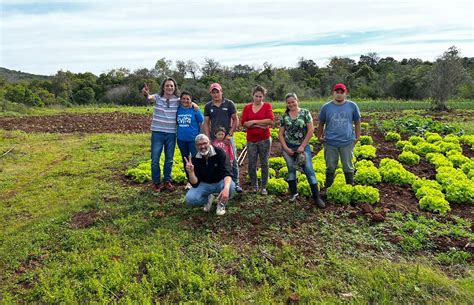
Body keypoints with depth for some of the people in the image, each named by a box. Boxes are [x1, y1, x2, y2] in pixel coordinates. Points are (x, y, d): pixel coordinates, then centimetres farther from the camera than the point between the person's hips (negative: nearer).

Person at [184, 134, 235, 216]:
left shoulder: (219, 153, -20)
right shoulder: (194, 159, -14)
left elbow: (227, 173, -33)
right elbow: (195, 183, -16)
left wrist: (226, 188, -54)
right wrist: (190, 172, -38)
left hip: (220, 182, -1)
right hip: (204, 184, 1)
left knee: (231, 186, -36)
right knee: (190, 199, -25)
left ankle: (221, 203, -1)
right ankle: (207, 199, 11)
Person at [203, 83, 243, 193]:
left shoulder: (229, 104, 0)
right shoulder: (208, 106, 6)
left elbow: (235, 120, 1)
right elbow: (206, 123, 7)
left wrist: (230, 134, -8)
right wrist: (208, 138, -2)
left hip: (227, 137, -2)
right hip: (214, 138, 2)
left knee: (233, 161, 0)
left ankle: (235, 183, 11)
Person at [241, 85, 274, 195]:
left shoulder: (267, 105, 0)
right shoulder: (247, 107, 5)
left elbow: (271, 120, -13)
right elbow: (244, 123, -5)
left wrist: (254, 122, -11)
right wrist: (261, 125, -12)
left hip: (264, 140, -1)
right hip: (251, 141, 2)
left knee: (264, 164, 5)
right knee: (252, 165, 4)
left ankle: (264, 187, 17)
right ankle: (254, 187, 21)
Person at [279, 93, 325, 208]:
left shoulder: (305, 113, -5)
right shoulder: (284, 116, 2)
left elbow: (311, 130, -9)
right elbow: (280, 134, 4)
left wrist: (302, 146, -12)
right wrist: (286, 148, -7)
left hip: (302, 146, -3)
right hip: (288, 147, 3)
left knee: (309, 170, -4)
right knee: (291, 169, 13)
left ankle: (316, 197, 3)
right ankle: (293, 192, 29)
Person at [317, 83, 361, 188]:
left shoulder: (352, 106, 1)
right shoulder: (326, 107, 1)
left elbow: (357, 122, 8)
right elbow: (321, 124, 10)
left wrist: (357, 137, 6)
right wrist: (319, 137, 11)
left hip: (347, 142, 0)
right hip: (330, 143, 0)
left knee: (348, 167, 10)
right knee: (330, 168, 11)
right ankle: (328, 188, 24)